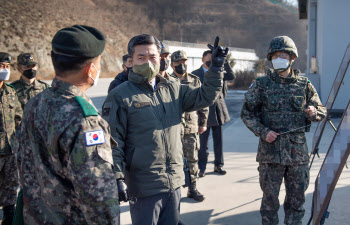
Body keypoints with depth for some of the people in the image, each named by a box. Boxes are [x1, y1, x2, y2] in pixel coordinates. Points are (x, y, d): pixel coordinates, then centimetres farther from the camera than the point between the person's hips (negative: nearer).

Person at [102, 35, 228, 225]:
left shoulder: (173, 90, 9)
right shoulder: (120, 96, -8)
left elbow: (205, 96, 13)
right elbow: (112, 143, -11)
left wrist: (216, 67, 1)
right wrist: (117, 179, -19)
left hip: (174, 183, 6)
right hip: (144, 188, -5)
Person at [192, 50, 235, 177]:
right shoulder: (195, 74, 0)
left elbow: (231, 76, -7)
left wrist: (224, 62, -15)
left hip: (218, 111, 3)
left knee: (218, 141, 10)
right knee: (203, 142, 3)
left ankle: (218, 165, 22)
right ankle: (202, 167, 13)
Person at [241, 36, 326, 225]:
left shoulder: (304, 85, 6)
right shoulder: (262, 84, 0)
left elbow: (322, 110, 13)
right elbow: (247, 112, 3)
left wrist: (314, 113, -11)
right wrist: (262, 131, -11)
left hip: (298, 151, 2)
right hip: (270, 151, -2)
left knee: (297, 197, 11)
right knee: (270, 197, 6)